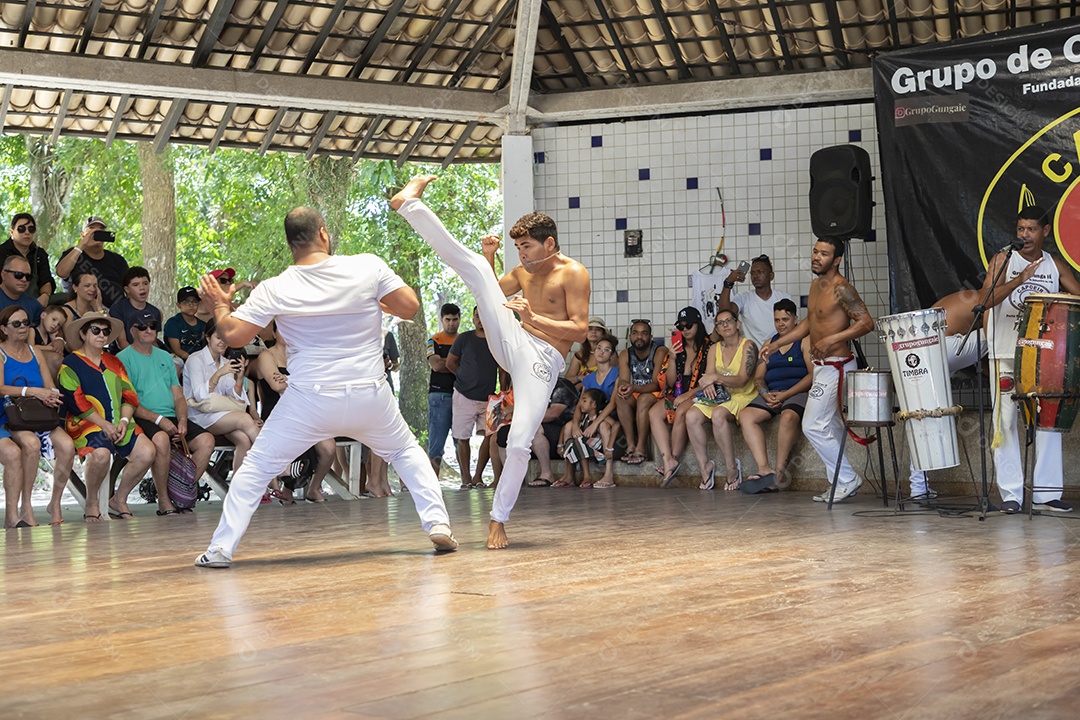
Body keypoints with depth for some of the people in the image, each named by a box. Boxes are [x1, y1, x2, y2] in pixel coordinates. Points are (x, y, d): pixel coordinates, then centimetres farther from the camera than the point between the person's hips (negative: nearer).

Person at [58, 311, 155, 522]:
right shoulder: (71, 364, 2)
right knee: (100, 454, -36)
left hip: (119, 424, 6)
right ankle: (91, 503, -10)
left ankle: (119, 499, 2)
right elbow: (75, 402, -9)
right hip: (87, 425, -6)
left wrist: (124, 421, -6)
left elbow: (129, 395, 14)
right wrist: (104, 424, -16)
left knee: (146, 452, -18)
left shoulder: (114, 362, 21)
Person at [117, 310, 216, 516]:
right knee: (161, 439, -37)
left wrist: (182, 421, -4)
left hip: (171, 417, 6)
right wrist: (159, 419, -18)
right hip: (142, 419, -6)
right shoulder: (123, 358, 3)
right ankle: (163, 500, -23)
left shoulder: (165, 357, 22)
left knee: (206, 440, -17)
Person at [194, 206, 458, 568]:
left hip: (308, 402, -1)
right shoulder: (368, 267, -6)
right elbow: (410, 306, -5)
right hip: (370, 397, 1)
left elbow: (233, 335, -5)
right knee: (406, 452, 25)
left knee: (256, 467, 12)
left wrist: (219, 305, 16)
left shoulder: (274, 290, -6)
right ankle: (437, 523, 13)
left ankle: (221, 549, 9)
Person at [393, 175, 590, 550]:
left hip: (542, 361, -5)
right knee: (476, 268, -10)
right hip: (511, 343, 5)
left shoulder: (573, 273, -4)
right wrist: (489, 256, 13)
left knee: (519, 444, -15)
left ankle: (498, 519, 2)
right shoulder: (524, 272, 15)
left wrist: (534, 319, -21)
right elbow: (490, 291, 30)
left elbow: (580, 330, -11)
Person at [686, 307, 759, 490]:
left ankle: (732, 467, -25)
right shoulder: (715, 348, 16)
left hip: (742, 397, -5)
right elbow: (709, 376, 6)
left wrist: (716, 377, -27)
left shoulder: (748, 346, -4)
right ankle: (704, 465, -16)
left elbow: (742, 379, -14)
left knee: (718, 415, -37)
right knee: (692, 416, -24)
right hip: (718, 396, 5)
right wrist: (708, 384, -20)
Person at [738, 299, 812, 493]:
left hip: (797, 392, -5)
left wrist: (785, 395, -15)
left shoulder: (805, 341, 6)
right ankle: (764, 469, -33)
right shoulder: (769, 343, 24)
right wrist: (765, 394, -6)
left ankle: (780, 469, -31)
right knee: (746, 416, -22)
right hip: (771, 394, 5)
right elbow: (758, 377, 18)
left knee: (788, 416, -38)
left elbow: (813, 375, -6)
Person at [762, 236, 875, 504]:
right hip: (822, 367, 10)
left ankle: (847, 479, 0)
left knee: (813, 426, -10)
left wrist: (832, 339, -27)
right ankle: (842, 484, 20)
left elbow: (866, 322, -22)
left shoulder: (841, 288, -16)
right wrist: (776, 344, 23)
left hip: (835, 368, -10)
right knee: (832, 428, 13)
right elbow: (809, 322, 26)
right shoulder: (816, 285, 13)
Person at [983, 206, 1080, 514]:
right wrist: (1019, 279, -26)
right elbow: (985, 299, -13)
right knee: (1006, 421, -2)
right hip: (1005, 354, -3)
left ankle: (1046, 493, 7)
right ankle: (1010, 493, 3)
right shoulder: (1003, 261, 0)